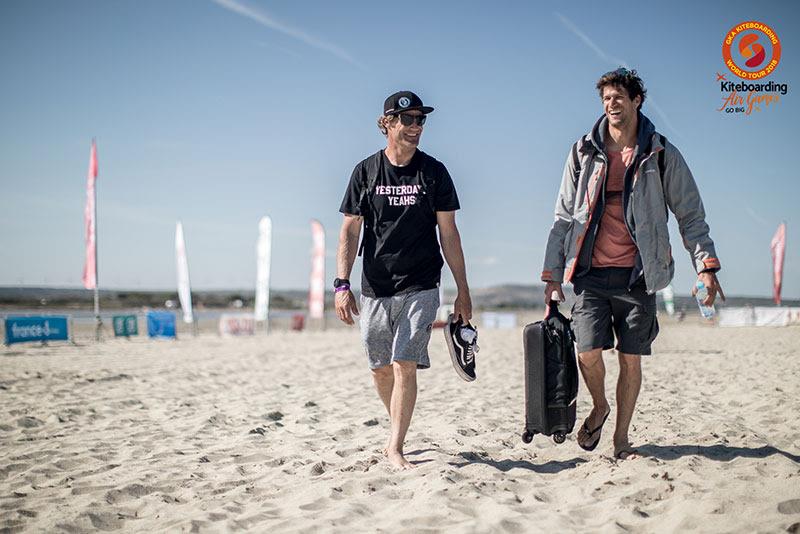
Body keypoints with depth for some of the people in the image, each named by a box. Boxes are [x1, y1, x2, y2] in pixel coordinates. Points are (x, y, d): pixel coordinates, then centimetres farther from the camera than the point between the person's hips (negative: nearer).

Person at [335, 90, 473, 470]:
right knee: (380, 369, 9)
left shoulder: (433, 172, 4)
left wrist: (463, 292, 2)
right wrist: (342, 285, -5)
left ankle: (395, 448, -5)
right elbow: (350, 231, 4)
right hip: (375, 288, 2)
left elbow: (449, 235, 4)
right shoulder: (366, 171, 5)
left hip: (420, 287, -2)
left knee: (404, 364, -12)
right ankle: (398, 430, 32)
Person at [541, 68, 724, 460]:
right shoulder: (584, 152, 7)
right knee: (589, 351, -10)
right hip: (591, 271, 1)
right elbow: (564, 217, 11)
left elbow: (691, 216, 5)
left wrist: (706, 266, -8)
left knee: (631, 359, 3)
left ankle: (621, 438, 19)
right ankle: (599, 407, 22)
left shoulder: (661, 155, 3)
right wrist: (553, 273, 6)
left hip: (638, 274, 0)